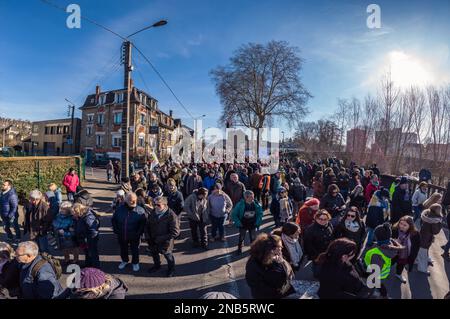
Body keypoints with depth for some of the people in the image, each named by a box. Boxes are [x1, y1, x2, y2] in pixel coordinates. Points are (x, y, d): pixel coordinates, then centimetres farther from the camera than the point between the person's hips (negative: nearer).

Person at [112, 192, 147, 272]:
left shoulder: (140, 210, -18)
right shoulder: (120, 209, -9)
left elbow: (143, 223, -12)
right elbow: (113, 220, 5)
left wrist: (139, 233, -17)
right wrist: (116, 230, -2)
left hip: (134, 236, -3)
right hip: (121, 236, 3)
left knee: (135, 250, 16)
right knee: (123, 249, 25)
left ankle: (135, 263, 42)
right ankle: (124, 261, 52)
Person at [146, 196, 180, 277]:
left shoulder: (171, 216, -27)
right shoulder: (153, 213, -7)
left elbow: (175, 232, -29)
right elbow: (147, 226, 9)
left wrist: (160, 239, -27)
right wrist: (148, 236, -5)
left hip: (165, 243, -6)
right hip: (153, 241, 6)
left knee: (168, 255, 18)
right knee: (154, 254, 28)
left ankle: (171, 269, 47)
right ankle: (157, 265, 59)